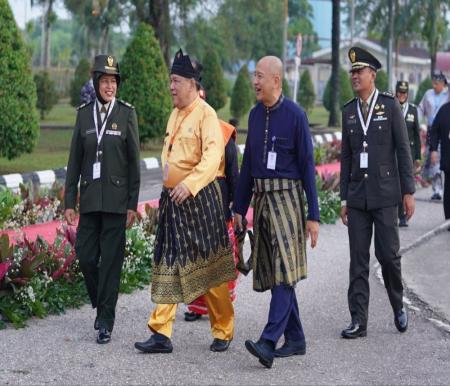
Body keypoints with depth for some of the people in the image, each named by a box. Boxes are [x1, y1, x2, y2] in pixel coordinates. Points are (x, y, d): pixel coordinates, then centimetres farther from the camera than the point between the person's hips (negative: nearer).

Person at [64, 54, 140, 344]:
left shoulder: (126, 113, 0)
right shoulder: (84, 113, 7)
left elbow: (134, 161, 0)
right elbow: (75, 160, 9)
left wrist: (133, 204, -4)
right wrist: (70, 201, 5)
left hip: (116, 198, -3)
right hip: (90, 198, 3)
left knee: (111, 260, -2)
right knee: (86, 257, 3)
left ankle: (106, 322, 4)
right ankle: (101, 305, 26)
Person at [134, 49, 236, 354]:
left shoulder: (206, 114, -12)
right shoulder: (175, 115, 14)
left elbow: (213, 156, -24)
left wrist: (189, 184, -34)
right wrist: (170, 187, 17)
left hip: (199, 199, -8)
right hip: (172, 199, 8)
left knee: (210, 270, 3)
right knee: (167, 267, 4)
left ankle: (223, 332, 17)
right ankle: (161, 334, 5)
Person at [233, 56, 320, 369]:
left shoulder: (295, 114, -8)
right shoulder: (255, 114, 11)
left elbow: (307, 166, -7)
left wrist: (313, 215, -10)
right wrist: (239, 208, 16)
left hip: (286, 197, -7)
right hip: (261, 198, 7)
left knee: (284, 270, -13)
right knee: (272, 272, 9)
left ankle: (269, 342, -21)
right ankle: (295, 340, 18)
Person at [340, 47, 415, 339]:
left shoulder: (390, 105, -1)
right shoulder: (349, 111, 10)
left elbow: (403, 150, -2)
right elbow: (346, 157, 12)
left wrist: (408, 191, -6)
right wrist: (344, 198, 9)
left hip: (385, 194, -3)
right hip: (357, 197, 3)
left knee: (388, 254, -2)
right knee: (358, 260, 2)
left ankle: (398, 306, 23)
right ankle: (359, 321, 4)